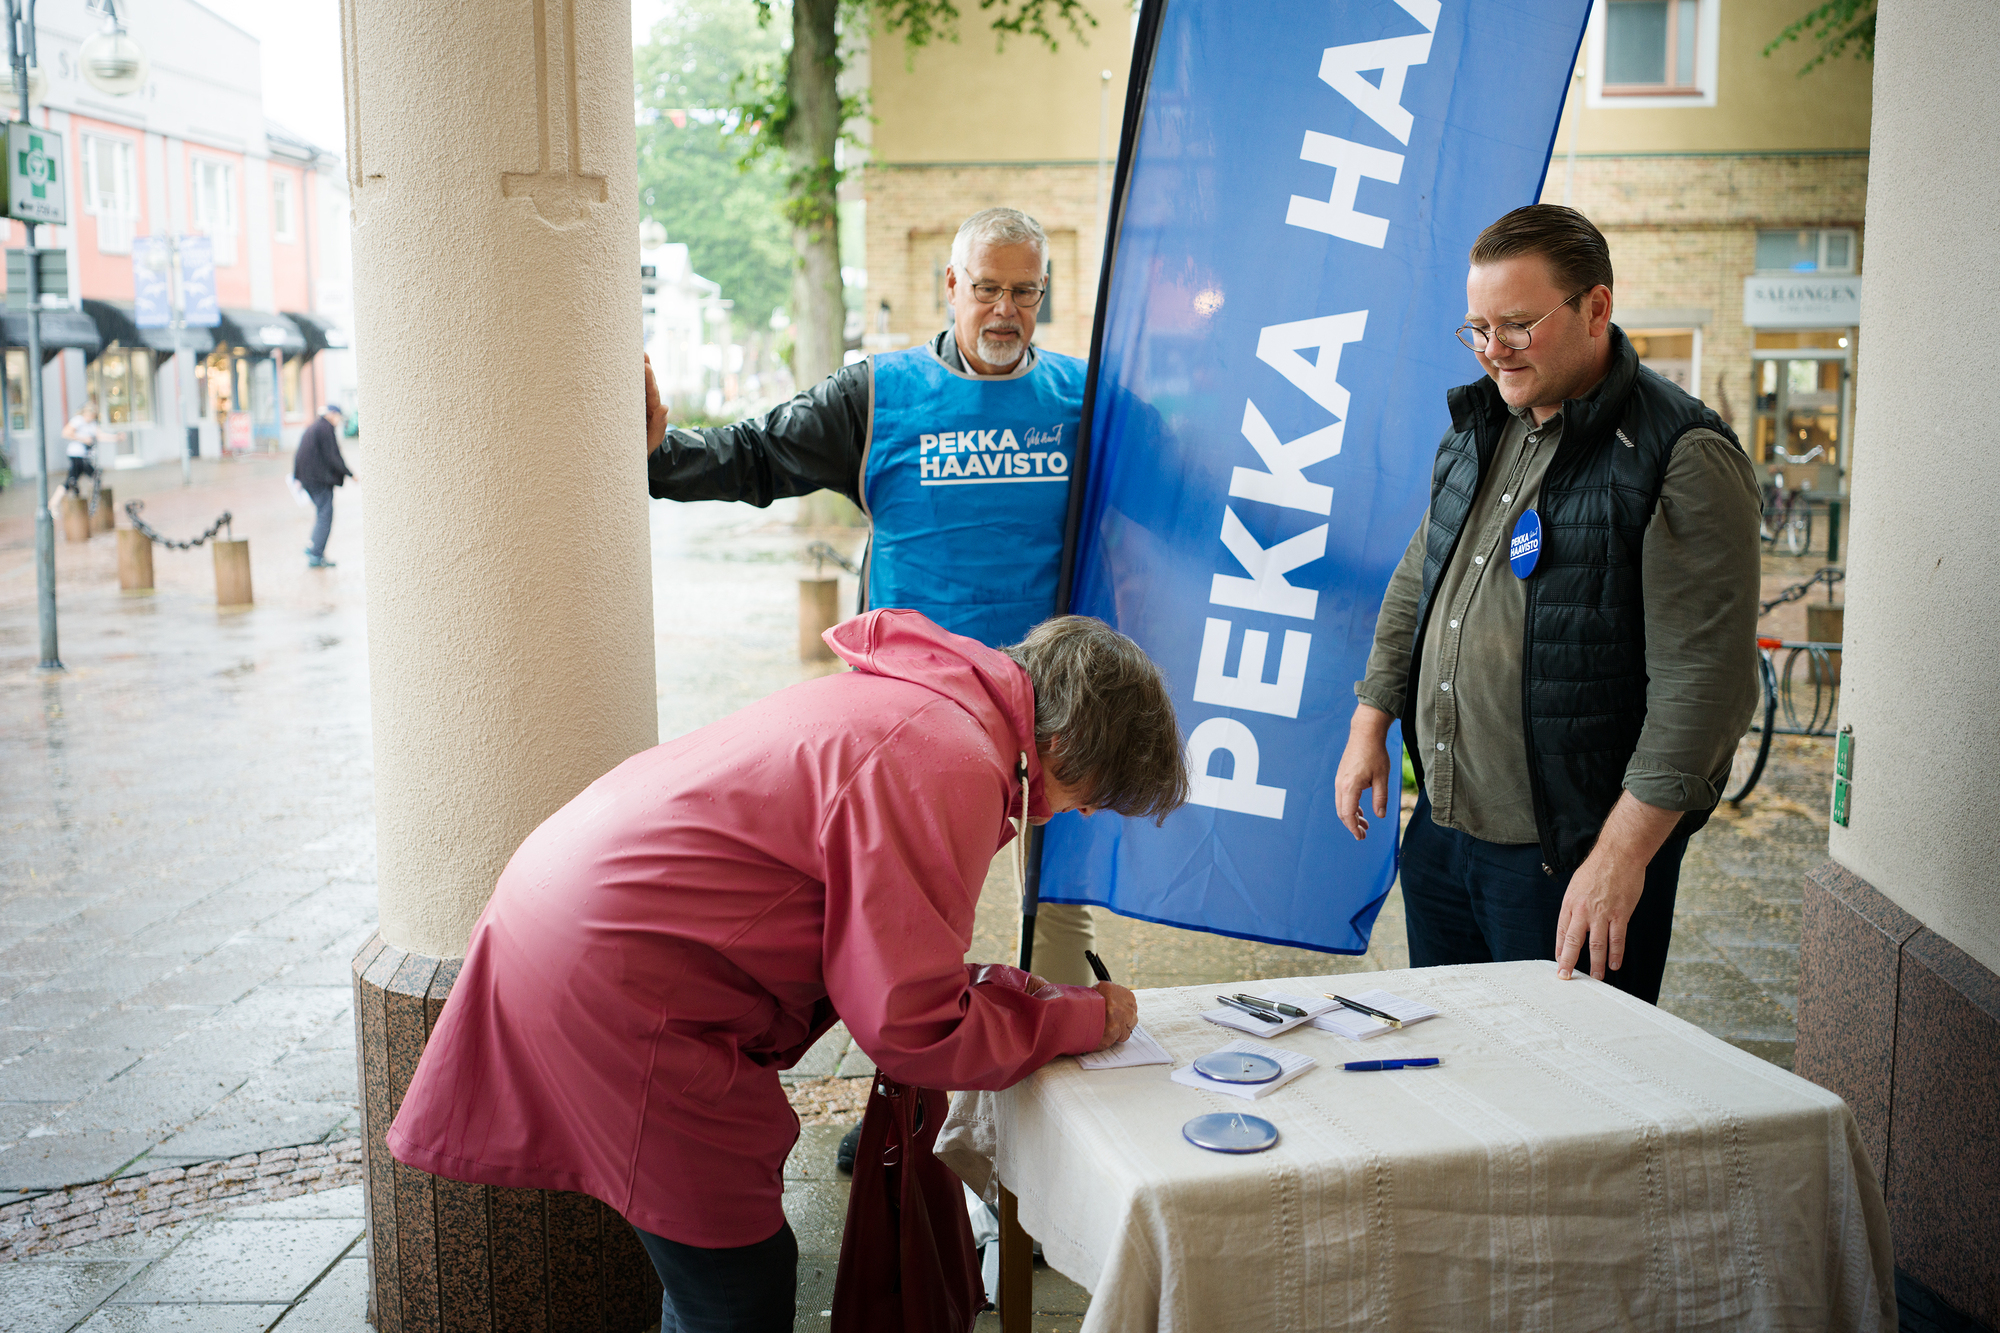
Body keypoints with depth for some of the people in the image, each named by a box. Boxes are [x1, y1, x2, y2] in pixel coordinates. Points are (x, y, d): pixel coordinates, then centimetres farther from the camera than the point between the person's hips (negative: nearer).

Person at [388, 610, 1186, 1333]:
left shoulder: (929, 699, 10)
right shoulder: (954, 768, -21)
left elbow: (863, 939, 18)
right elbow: (907, 1028, -17)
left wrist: (991, 989, 8)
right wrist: (1079, 1020, -5)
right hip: (610, 980, -10)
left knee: (711, 1263, 20)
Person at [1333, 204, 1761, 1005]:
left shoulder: (1684, 459, -15)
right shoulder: (1478, 428, 10)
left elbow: (1704, 680, -20)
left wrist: (1622, 853, -22)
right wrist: (1370, 723, 16)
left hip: (1572, 856, -7)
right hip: (1440, 831, 7)